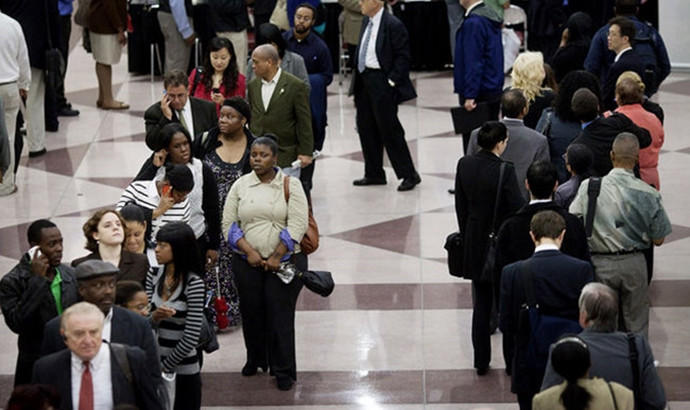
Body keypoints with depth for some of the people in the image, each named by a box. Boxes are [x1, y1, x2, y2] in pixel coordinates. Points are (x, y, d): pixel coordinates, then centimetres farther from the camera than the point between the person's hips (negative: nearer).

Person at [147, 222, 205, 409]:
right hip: (154, 367, 4)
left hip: (183, 371, -4)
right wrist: (155, 317, -21)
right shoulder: (154, 276, 1)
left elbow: (191, 337, -14)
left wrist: (165, 366, -7)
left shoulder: (194, 284, -14)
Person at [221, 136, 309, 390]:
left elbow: (297, 225, -7)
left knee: (280, 313, -3)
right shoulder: (240, 186, 6)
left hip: (284, 261, -3)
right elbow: (229, 223, 3)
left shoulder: (290, 185, -1)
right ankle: (255, 359, 30)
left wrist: (276, 257, -13)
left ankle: (283, 370, 7)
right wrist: (249, 252, -10)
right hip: (247, 262, 3)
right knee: (251, 311, 8)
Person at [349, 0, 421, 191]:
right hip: (364, 80, 9)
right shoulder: (366, 21, 11)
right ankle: (374, 174, 23)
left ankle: (409, 175, 4)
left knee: (390, 130, -5)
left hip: (381, 83, -9)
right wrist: (357, 82, 13)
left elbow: (403, 56, -14)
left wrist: (391, 81, -17)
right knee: (366, 129, 12)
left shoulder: (393, 25, -14)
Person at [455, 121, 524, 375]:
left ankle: (481, 361, 17)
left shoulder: (464, 165, -4)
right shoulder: (504, 170, -21)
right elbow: (517, 208, -17)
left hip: (475, 243, 5)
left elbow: (460, 205, 5)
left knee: (481, 302, 13)